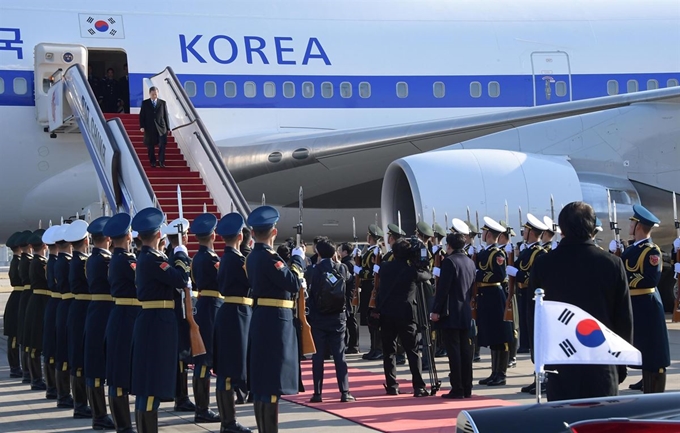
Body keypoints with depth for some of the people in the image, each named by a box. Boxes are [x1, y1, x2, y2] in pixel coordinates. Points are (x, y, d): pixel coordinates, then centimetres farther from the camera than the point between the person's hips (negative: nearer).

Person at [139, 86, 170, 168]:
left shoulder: (162, 103, 6)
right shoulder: (145, 103, 4)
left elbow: (166, 116, 6)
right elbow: (141, 115, 3)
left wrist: (168, 128, 4)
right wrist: (142, 126, -9)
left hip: (161, 128, 0)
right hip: (149, 128, 0)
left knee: (162, 145, -8)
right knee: (150, 146, 4)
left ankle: (161, 161, 1)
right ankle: (152, 162, 14)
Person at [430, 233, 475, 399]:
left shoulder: (449, 261, -12)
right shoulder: (470, 262, 11)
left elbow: (442, 288, -16)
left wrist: (436, 310, -14)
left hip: (450, 314, -7)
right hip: (466, 313, 8)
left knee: (453, 351, -5)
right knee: (465, 351, 9)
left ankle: (457, 389, -6)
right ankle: (467, 388, 13)